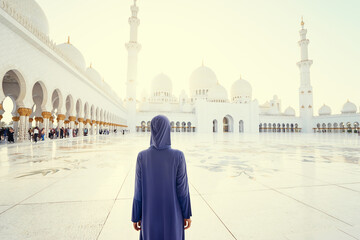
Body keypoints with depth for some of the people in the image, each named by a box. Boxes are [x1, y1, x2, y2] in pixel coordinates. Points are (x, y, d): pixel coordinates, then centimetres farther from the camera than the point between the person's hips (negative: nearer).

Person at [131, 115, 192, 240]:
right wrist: (187, 215, 1)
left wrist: (136, 217, 4)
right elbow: (183, 188, -14)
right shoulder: (178, 156, -20)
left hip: (151, 214, 1)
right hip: (172, 214, -1)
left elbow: (138, 190, -10)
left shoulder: (142, 156, -16)